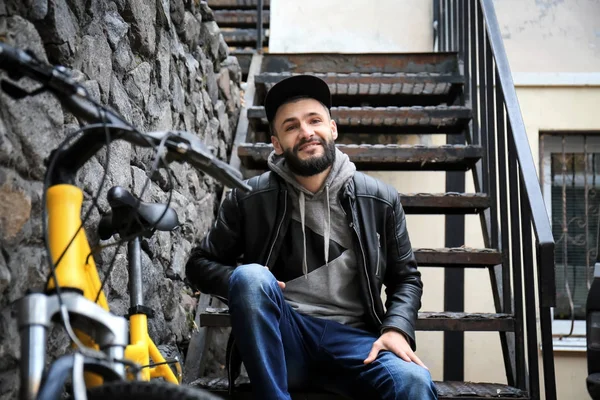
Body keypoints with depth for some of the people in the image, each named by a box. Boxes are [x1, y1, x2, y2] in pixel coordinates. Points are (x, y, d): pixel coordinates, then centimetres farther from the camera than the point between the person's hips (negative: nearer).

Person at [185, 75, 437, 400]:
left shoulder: (380, 200, 6)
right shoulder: (249, 199, 3)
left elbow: (405, 278, 14)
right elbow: (200, 264, 11)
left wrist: (396, 328, -7)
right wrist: (241, 281, -12)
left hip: (352, 339, -1)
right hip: (281, 338, 1)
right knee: (251, 276, -32)